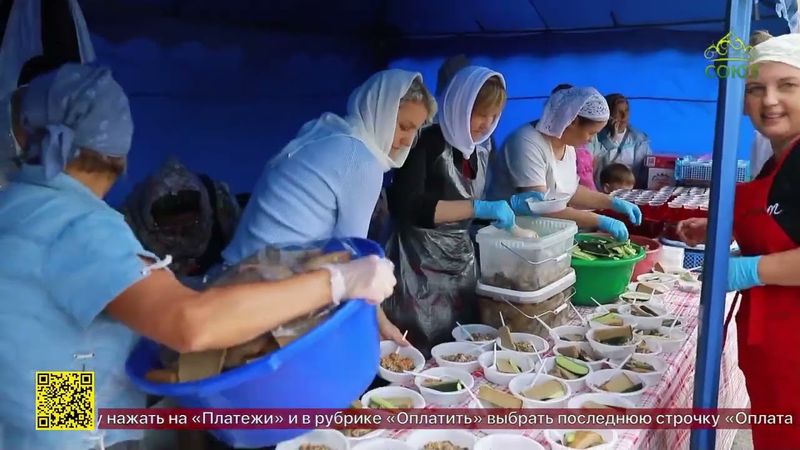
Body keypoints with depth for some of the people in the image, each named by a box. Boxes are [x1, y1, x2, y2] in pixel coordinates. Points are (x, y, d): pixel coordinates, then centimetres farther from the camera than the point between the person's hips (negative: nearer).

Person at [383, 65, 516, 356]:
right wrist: (478, 208, -27)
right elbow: (404, 206, -26)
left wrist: (509, 205, 1)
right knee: (421, 355, -2)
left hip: (461, 260, 7)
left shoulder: (479, 149, 9)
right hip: (422, 264, -7)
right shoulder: (427, 143, -14)